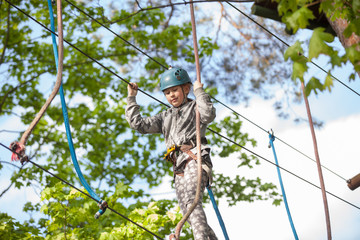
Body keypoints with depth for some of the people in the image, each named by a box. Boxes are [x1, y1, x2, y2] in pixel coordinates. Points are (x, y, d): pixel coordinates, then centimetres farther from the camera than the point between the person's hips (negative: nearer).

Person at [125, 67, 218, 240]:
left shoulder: (195, 107, 14)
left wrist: (199, 92, -1)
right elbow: (138, 124, 25)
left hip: (195, 159, -7)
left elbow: (209, 115, -9)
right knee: (189, 214, -6)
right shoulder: (164, 117, 30)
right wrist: (131, 98, 25)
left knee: (191, 198, -32)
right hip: (179, 168, 7)